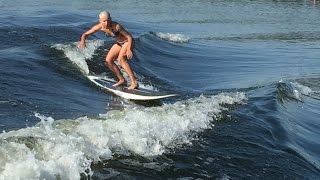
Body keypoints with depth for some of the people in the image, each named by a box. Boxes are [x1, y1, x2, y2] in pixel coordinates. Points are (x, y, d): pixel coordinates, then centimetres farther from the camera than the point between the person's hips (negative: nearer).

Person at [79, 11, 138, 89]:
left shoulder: (116, 26, -33)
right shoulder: (99, 27, -17)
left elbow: (129, 36, -27)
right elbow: (85, 34, -8)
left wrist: (129, 50, -40)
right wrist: (83, 40, -31)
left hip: (127, 41, -7)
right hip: (119, 43, 7)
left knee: (121, 59, -28)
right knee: (108, 60, 1)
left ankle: (134, 82, -29)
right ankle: (122, 80, 14)